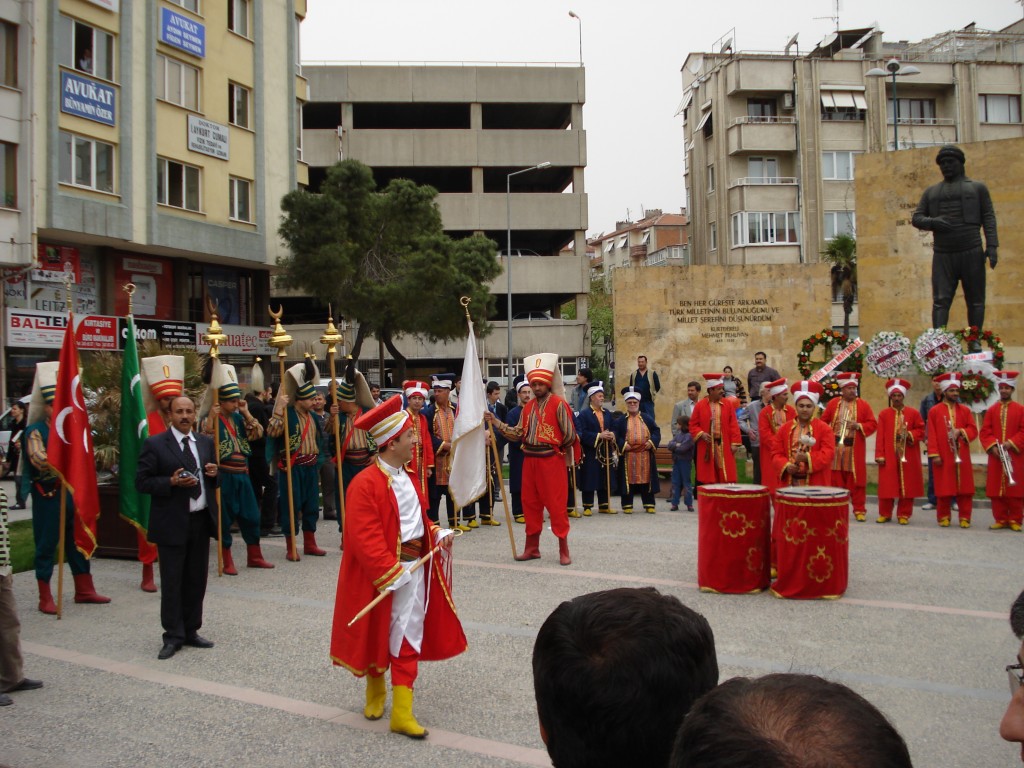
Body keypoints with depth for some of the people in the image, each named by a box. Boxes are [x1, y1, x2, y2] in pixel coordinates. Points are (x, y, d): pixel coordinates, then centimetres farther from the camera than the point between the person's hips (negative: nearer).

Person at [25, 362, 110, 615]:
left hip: (71, 491, 6)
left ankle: (84, 590, 24)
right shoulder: (35, 431, -9)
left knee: (77, 541, 13)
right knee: (46, 544, 3)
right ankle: (45, 598, 12)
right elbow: (40, 460, -22)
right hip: (47, 496, -6)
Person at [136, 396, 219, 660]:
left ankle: (191, 631, 23)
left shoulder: (206, 442, 12)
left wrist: (214, 473, -3)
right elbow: (142, 482, -7)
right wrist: (172, 482, -21)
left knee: (197, 579, 11)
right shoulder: (155, 444, -4)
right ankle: (173, 636, 10)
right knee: (172, 582, 0)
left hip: (201, 520, 5)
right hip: (172, 523, -5)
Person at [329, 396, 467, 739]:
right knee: (378, 635, 12)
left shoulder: (407, 478, 8)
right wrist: (391, 574, -24)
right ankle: (375, 690, 37)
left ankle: (403, 711, 11)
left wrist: (437, 534, 1)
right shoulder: (365, 484, -19)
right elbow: (365, 539, -22)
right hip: (381, 574, -7)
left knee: (408, 638, 6)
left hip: (415, 568, 7)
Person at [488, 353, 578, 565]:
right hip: (530, 460, 7)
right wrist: (496, 423, 0)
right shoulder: (528, 407, 11)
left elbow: (570, 435, -12)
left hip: (551, 460, -7)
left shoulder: (558, 404, -10)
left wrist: (556, 448, 4)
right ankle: (532, 547, 22)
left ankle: (564, 550, 6)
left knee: (556, 505, -2)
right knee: (530, 504, 11)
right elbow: (519, 434, 5)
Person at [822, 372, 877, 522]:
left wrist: (858, 426, -14)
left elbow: (873, 424, 1)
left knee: (856, 480, 0)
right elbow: (824, 422, 11)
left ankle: (859, 510, 8)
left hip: (855, 449, -1)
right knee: (836, 480, 4)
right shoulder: (833, 403, 7)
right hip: (835, 448, 1)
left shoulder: (863, 405, 3)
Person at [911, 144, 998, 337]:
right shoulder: (931, 191, 20)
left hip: (972, 252, -1)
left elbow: (988, 217, 5)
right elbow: (916, 218, 14)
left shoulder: (977, 188, 13)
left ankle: (974, 341, 4)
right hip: (942, 255, 1)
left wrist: (992, 245, -8)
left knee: (975, 300, 0)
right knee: (940, 300, -7)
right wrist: (933, 222, -8)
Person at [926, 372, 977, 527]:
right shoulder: (934, 411, 2)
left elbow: (973, 430, 7)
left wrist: (961, 432, -14)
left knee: (965, 487, 2)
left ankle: (965, 517, 10)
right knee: (944, 488, 1)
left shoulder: (965, 410, 10)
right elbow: (932, 435, -3)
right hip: (943, 457, -2)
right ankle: (944, 517, 11)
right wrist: (934, 454, -10)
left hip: (962, 457, 2)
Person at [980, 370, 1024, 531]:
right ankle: (1000, 519, 9)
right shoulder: (992, 410, 9)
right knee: (996, 489, 1)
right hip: (995, 456, 2)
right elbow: (985, 432, 4)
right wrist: (992, 446, -11)